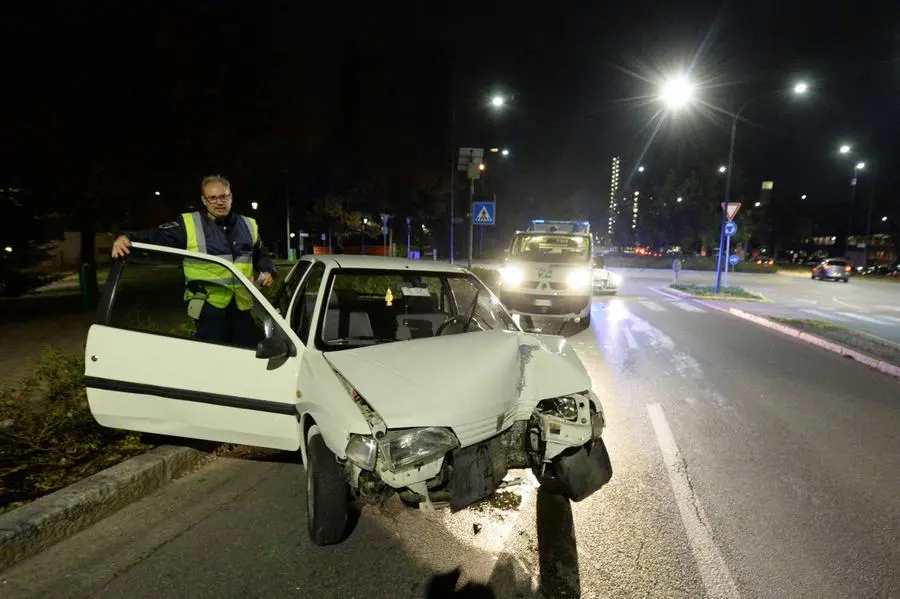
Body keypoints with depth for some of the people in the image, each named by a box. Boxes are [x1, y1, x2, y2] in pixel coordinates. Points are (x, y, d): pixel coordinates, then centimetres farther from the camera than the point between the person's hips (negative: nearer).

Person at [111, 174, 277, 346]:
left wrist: (268, 271, 3)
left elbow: (261, 255, 22)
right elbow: (156, 236, -2)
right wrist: (126, 237, -20)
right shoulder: (188, 224, 0)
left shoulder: (248, 225, 12)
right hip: (210, 308, -4)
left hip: (243, 307, 4)